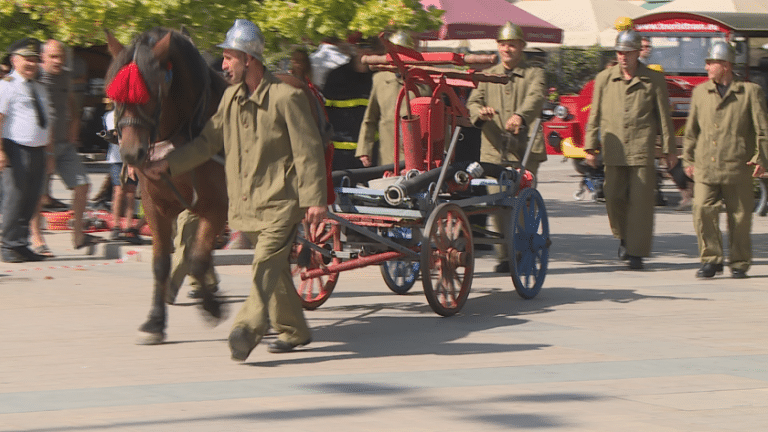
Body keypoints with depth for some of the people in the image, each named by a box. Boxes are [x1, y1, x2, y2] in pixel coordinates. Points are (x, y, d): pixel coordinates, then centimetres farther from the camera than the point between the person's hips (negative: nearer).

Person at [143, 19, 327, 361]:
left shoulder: (287, 97, -11)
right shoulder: (231, 98, 10)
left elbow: (308, 152, -12)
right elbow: (208, 141, 13)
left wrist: (314, 200, -16)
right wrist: (169, 163, 2)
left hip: (281, 201, -7)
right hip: (247, 201, 7)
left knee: (266, 262, -18)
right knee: (274, 268, 15)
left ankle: (247, 329, -28)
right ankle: (294, 331, 27)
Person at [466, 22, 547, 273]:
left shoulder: (534, 74, 8)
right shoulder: (488, 76, 19)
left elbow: (536, 97, -12)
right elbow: (472, 102, 8)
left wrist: (520, 116, -34)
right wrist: (479, 112, -18)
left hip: (525, 150, -2)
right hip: (494, 150, 2)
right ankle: (503, 256, 4)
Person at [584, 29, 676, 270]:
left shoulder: (654, 81, 6)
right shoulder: (604, 79, 10)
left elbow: (664, 117, 10)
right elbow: (595, 115, 14)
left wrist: (669, 150, 9)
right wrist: (590, 146, 10)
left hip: (642, 149, -2)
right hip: (614, 150, 2)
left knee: (640, 200, -5)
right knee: (613, 196, -1)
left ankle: (636, 252, 0)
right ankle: (624, 236, 27)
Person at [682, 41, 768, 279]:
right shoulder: (700, 92, 14)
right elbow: (691, 129, 20)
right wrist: (688, 159, 15)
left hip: (737, 168, -2)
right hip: (706, 168, 2)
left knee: (739, 217, 2)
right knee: (703, 211, -11)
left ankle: (739, 264, 16)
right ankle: (711, 260, 0)